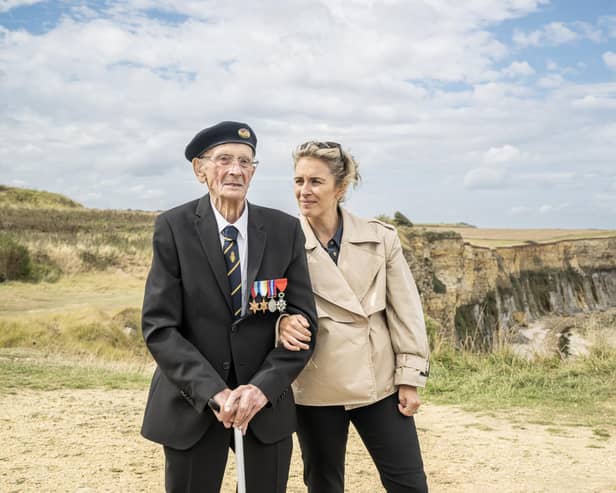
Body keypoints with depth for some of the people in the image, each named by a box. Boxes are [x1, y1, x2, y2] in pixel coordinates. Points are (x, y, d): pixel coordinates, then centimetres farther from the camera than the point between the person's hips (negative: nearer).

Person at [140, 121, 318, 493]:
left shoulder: (286, 230, -2)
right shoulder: (174, 228, -6)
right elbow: (159, 327, -9)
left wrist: (263, 387, -15)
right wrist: (214, 392, -20)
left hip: (267, 403, 2)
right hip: (193, 404, -1)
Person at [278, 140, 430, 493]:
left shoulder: (381, 238, -2)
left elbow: (405, 311, 1)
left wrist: (410, 378, 0)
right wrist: (283, 321, -26)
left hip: (379, 381, 1)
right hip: (315, 386, -1)